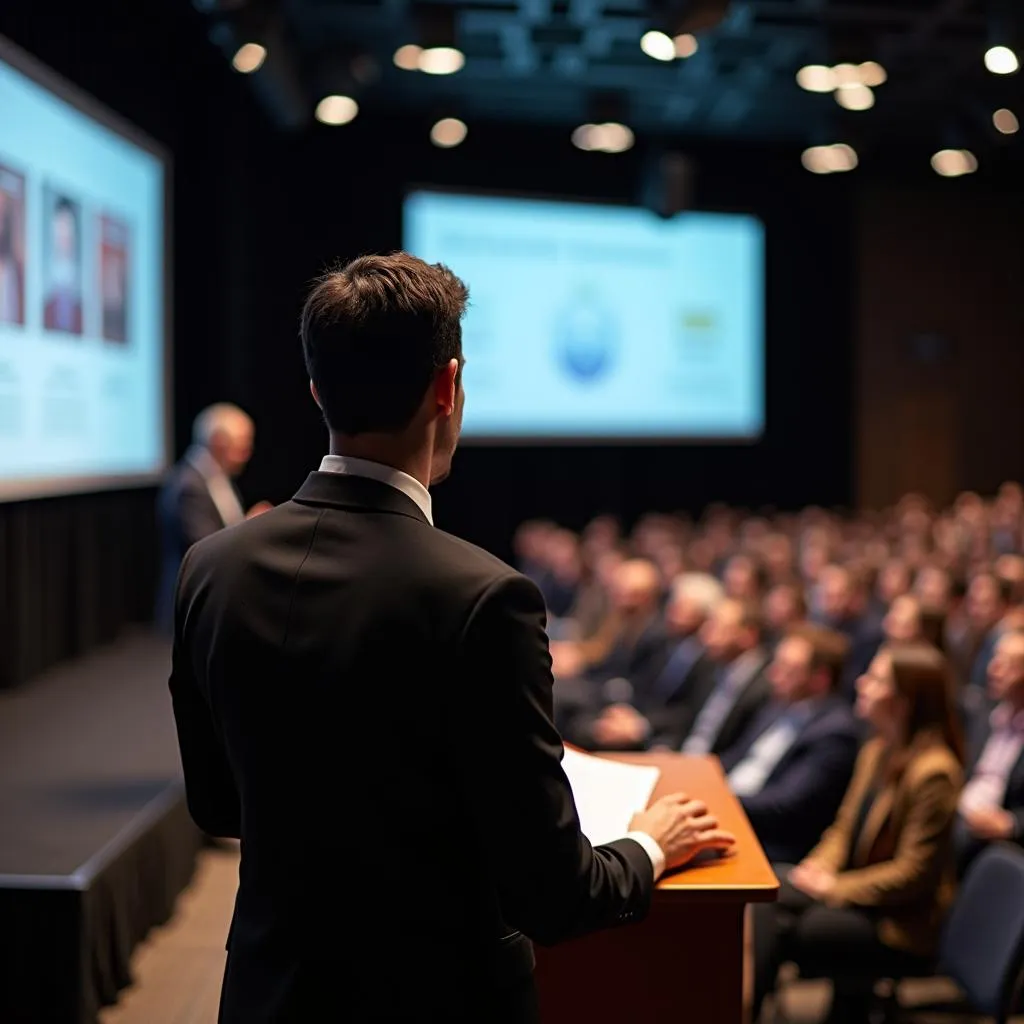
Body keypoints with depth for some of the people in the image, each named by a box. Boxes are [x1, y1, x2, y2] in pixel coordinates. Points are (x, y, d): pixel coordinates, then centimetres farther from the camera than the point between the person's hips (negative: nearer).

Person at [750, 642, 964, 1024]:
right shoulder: (875, 751, 4)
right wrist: (820, 866, -5)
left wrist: (833, 888, -17)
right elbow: (845, 825, 14)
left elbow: (913, 873, -21)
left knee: (775, 930, -16)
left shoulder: (932, 771, -23)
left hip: (900, 924, -8)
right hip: (853, 892, 8)